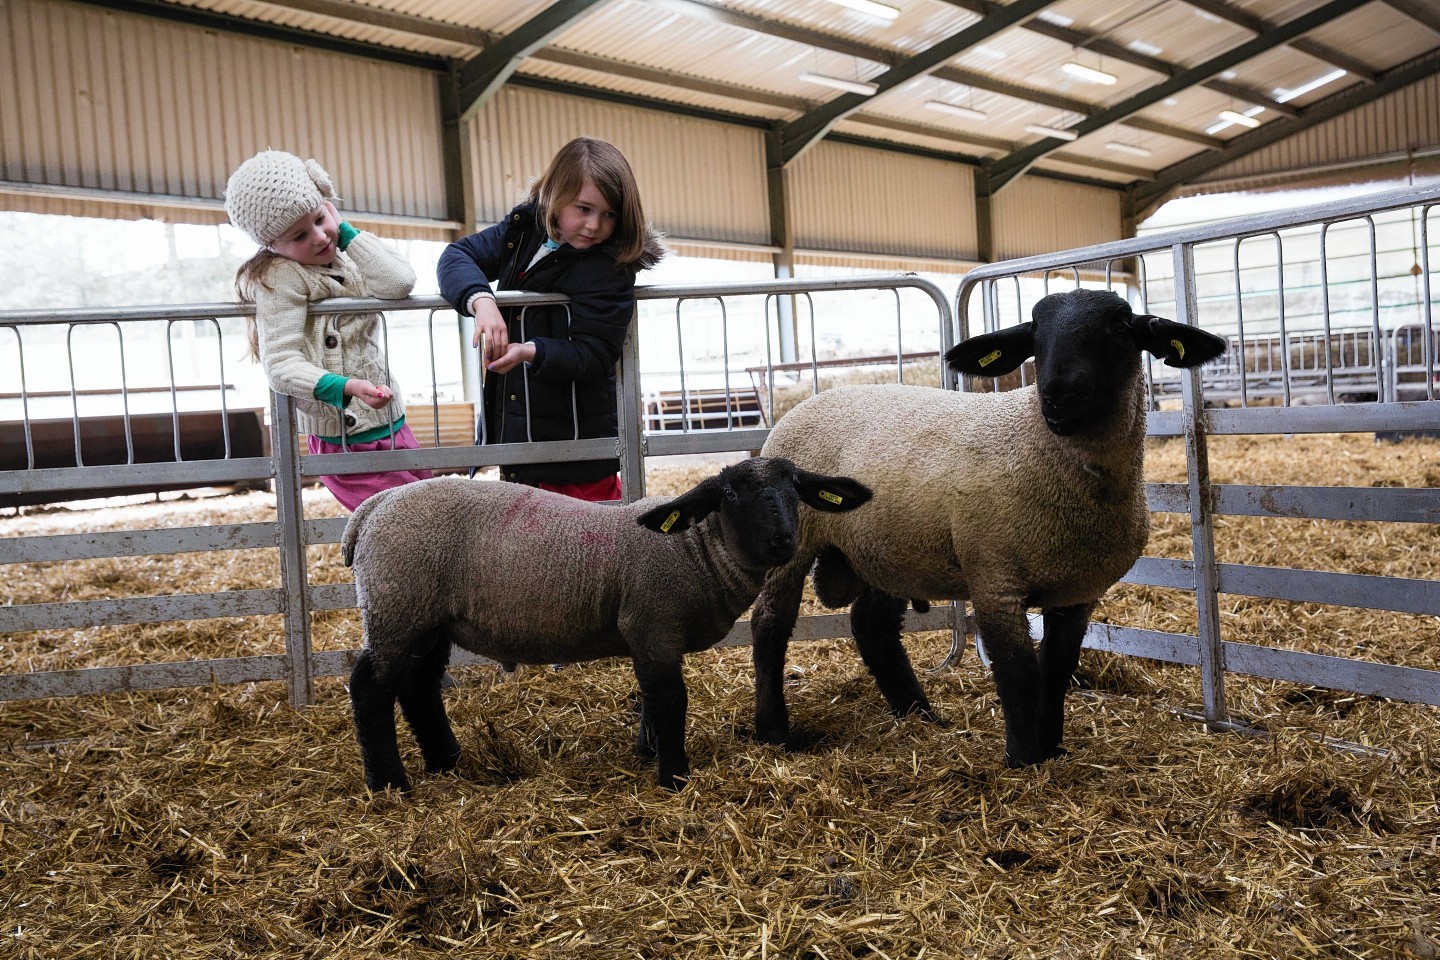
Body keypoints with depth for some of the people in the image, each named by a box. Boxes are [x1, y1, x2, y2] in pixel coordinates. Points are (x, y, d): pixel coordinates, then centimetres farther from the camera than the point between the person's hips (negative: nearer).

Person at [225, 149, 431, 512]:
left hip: (391, 424, 8)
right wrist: (345, 388, -33)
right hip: (347, 439, -8)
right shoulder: (282, 277, -11)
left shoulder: (341, 262, 10)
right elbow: (280, 363, -19)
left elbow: (400, 282, -10)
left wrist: (344, 230, -4)